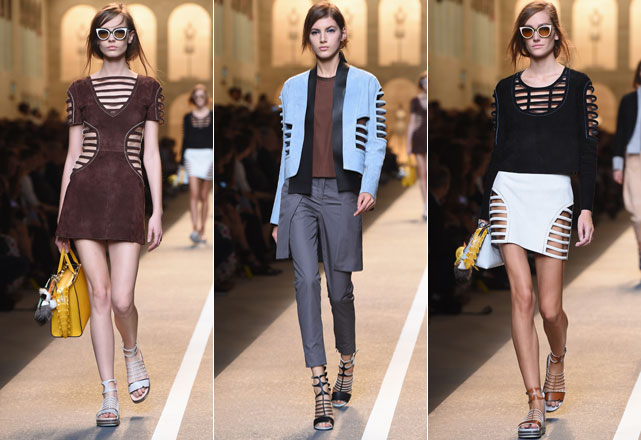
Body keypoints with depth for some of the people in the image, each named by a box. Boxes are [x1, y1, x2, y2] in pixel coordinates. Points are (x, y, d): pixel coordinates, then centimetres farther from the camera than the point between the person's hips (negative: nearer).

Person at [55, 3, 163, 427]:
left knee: (122, 299, -9)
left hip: (128, 195, -1)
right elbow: (73, 153, 11)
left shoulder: (148, 88, 8)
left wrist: (158, 212, 0)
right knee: (100, 294, -3)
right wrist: (61, 216, 8)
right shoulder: (80, 90, 10)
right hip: (85, 193, 1)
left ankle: (132, 352, 26)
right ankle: (109, 397, 3)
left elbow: (151, 153, 6)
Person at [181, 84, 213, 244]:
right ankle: (195, 229, -23)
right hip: (192, 155, 0)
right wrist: (182, 162, 5)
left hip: (208, 155, 0)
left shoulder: (213, 116, 5)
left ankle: (202, 231, 14)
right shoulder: (188, 117, 8)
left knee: (204, 196, 5)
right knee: (193, 193, -14)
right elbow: (185, 139, 10)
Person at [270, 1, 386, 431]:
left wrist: (369, 186, -16)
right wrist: (278, 213, 14)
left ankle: (347, 360, 33)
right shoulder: (293, 88, 13)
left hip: (341, 193, -1)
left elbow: (376, 141, 2)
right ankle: (321, 388, -17)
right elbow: (288, 149, 15)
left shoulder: (365, 84, 5)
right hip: (299, 192, 1)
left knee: (340, 287, 4)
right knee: (306, 279, -15)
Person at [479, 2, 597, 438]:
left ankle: (557, 361, 34)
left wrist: (586, 208, -5)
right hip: (509, 191, 2)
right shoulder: (506, 88, 12)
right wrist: (486, 211, 12)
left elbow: (588, 151, 3)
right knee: (522, 297, -8)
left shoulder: (578, 84, 5)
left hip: (555, 194, -2)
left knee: (550, 307, -2)